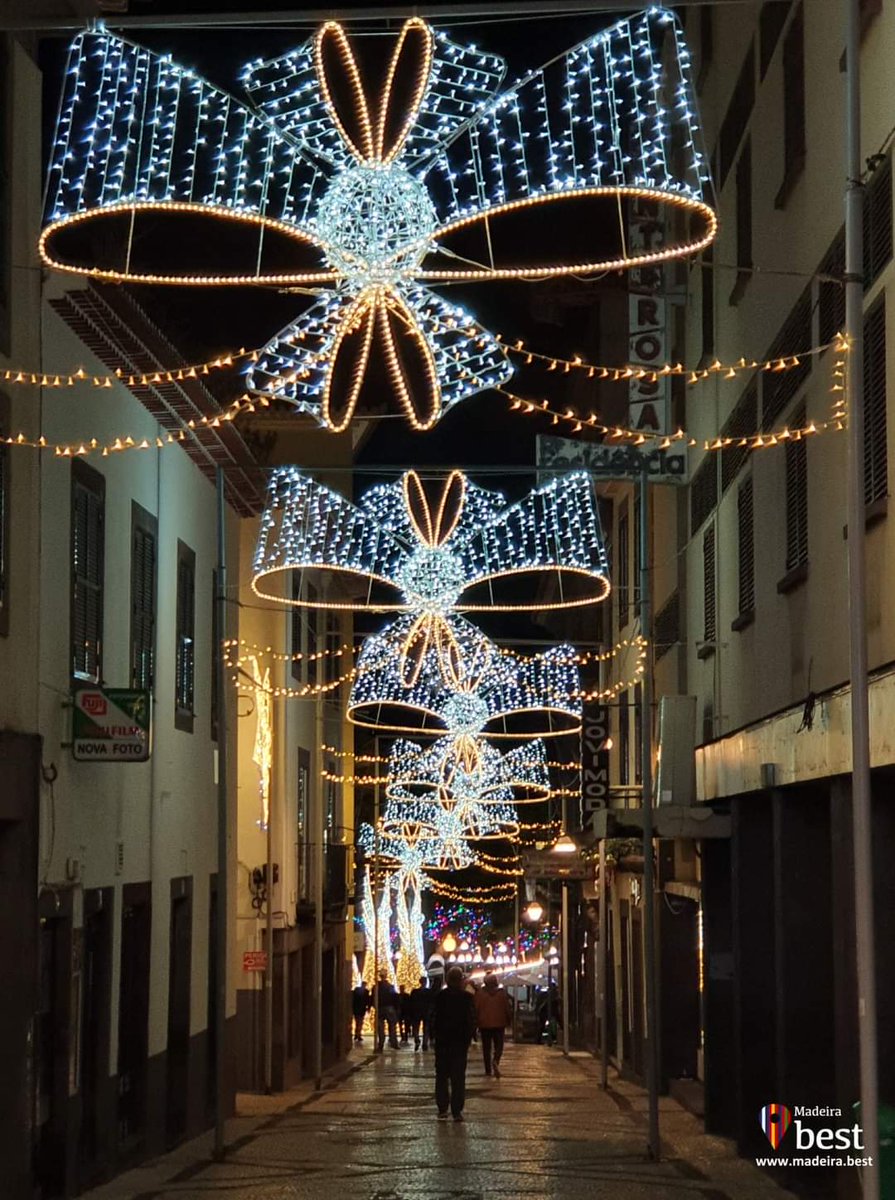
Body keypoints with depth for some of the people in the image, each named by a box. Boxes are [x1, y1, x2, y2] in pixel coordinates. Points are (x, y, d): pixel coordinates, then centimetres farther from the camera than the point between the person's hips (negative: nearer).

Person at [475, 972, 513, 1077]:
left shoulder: (480, 992, -4)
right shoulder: (502, 992, -2)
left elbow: (476, 1008, -2)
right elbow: (507, 1007, -1)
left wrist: (476, 1021, 6)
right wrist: (509, 1019, 11)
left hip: (484, 1023, 0)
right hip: (499, 1023, 0)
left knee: (486, 1047, 9)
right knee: (498, 1045, 6)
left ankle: (488, 1070, 10)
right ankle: (496, 1061, -24)